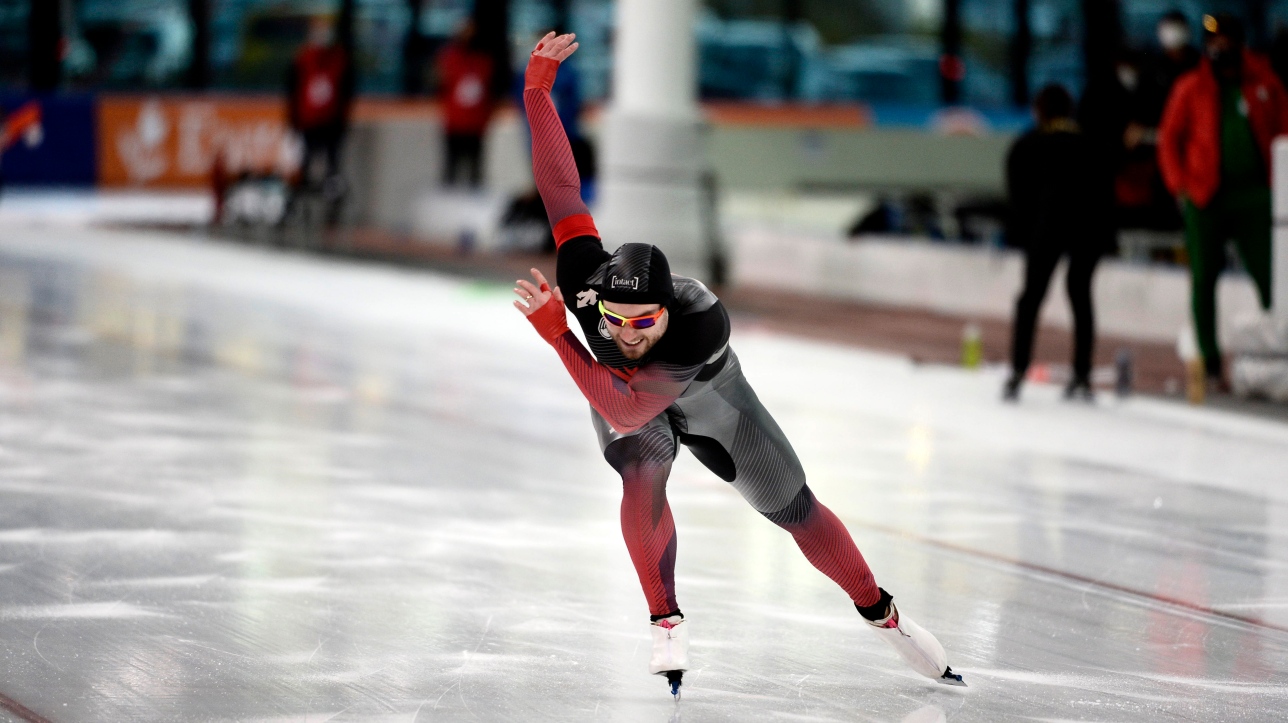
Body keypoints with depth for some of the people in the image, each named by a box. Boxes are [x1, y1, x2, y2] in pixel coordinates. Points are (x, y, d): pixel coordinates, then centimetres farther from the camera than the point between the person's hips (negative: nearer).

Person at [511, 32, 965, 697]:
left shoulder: (703, 324, -48)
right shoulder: (585, 281, -40)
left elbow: (625, 409, -54)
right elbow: (562, 190, -36)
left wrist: (555, 333, -60)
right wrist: (537, 91, -43)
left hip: (705, 398, -1)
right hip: (616, 389, 1)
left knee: (794, 508, 7)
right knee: (641, 478, -29)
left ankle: (880, 613, 28)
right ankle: (666, 625, -11)